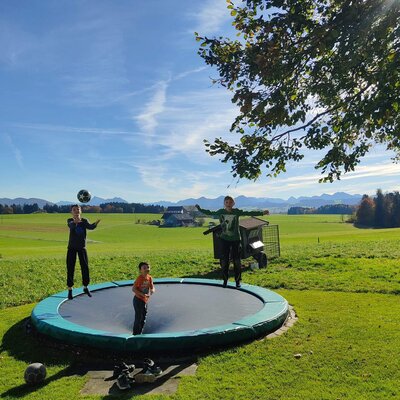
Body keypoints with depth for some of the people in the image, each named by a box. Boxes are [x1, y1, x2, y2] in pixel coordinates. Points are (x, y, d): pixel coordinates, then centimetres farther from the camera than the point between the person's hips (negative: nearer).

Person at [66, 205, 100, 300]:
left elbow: (90, 227, -22)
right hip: (72, 248, -1)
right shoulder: (70, 221, -6)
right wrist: (75, 222, -53)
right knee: (70, 269, 0)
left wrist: (95, 224, -45)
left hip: (82, 247, 2)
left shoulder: (84, 221, -2)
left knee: (85, 268, 4)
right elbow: (71, 226, -30)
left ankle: (85, 287, 25)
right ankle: (70, 290, 14)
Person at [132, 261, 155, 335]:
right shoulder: (139, 278, -21)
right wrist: (142, 294, -28)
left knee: (143, 318, 17)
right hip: (138, 300, -7)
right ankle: (135, 334, 15)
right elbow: (133, 289, -21)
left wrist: (152, 290, -19)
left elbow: (152, 288, 4)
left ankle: (140, 333, 33)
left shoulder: (149, 278, -2)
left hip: (145, 301, 7)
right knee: (138, 318, 0)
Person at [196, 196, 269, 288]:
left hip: (235, 239, -1)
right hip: (224, 239, 1)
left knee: (236, 260, 3)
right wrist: (200, 209, 11)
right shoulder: (221, 212, -2)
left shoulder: (237, 212, -7)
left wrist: (262, 213, -15)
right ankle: (225, 280, 18)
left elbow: (249, 213, -10)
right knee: (224, 261, 4)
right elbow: (210, 213, 9)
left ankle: (238, 281, 16)